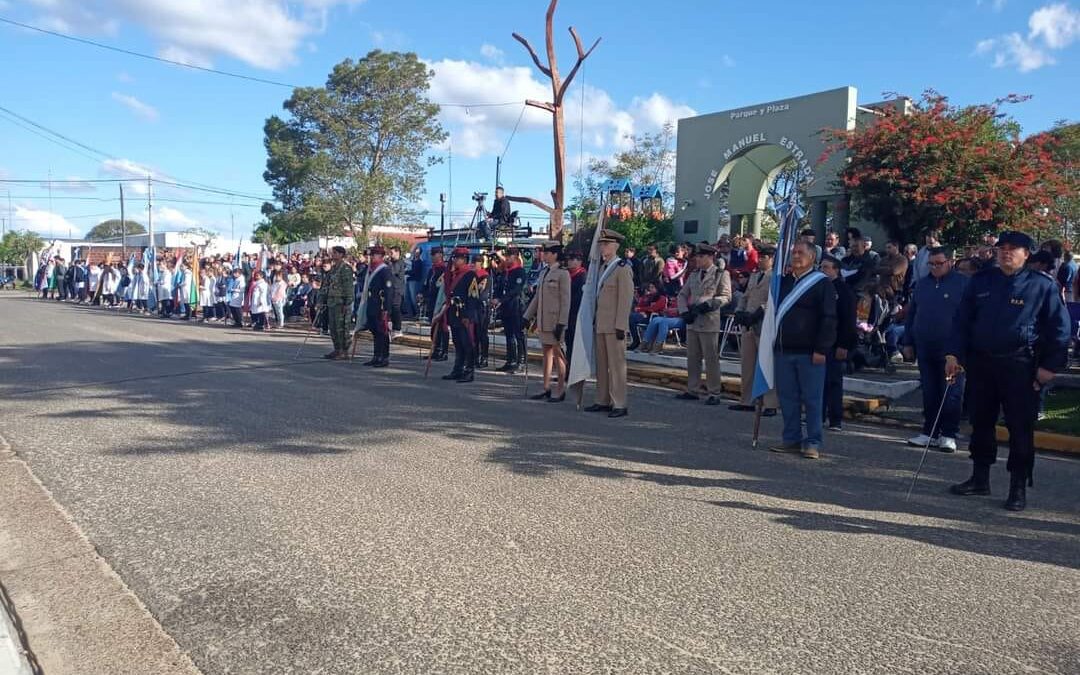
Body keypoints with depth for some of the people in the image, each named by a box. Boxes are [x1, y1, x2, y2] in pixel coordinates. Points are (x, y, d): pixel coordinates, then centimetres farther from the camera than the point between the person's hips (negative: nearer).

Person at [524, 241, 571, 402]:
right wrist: (527, 316, 15)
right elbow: (537, 297, 19)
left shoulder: (562, 273, -9)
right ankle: (546, 389, 18)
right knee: (546, 353, 11)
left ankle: (561, 391, 6)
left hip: (555, 321, -8)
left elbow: (565, 300, -13)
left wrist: (561, 323, -18)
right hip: (543, 320, 8)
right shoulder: (544, 273, 14)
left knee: (557, 354, -2)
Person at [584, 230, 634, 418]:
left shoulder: (623, 269, -10)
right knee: (601, 365, 12)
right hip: (601, 325, 9)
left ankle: (619, 405, 0)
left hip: (614, 326, -9)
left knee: (616, 364, -5)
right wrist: (596, 321, 17)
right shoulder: (603, 268, 17)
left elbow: (626, 300, -14)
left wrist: (620, 326, -18)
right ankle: (603, 401, 20)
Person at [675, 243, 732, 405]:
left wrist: (708, 305, -20)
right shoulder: (694, 274, 15)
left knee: (711, 359, -2)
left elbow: (726, 296, -7)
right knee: (692, 358, 10)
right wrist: (684, 312, -1)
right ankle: (692, 390, 19)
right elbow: (682, 294, 15)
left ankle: (714, 394, 3)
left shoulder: (721, 274, -1)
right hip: (692, 322, 6)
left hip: (709, 322, -6)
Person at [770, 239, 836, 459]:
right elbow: (773, 311, 22)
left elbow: (828, 319, -9)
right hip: (783, 351, 6)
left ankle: (813, 442, 6)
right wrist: (771, 342, 15)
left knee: (812, 398, -1)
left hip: (809, 353, -6)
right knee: (787, 397, 9)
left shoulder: (821, 283, -3)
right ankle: (792, 439, 17)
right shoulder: (784, 281, 16)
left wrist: (821, 349, -15)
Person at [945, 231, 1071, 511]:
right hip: (980, 364, 4)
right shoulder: (980, 281, 7)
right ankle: (980, 478, 25)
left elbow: (1059, 328, -1)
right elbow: (961, 320, 8)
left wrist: (1050, 365, -7)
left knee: (1020, 428, 1)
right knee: (981, 423, 12)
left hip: (1020, 368, -4)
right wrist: (953, 354, -2)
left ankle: (1019, 487, 12)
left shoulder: (1042, 286, -2)